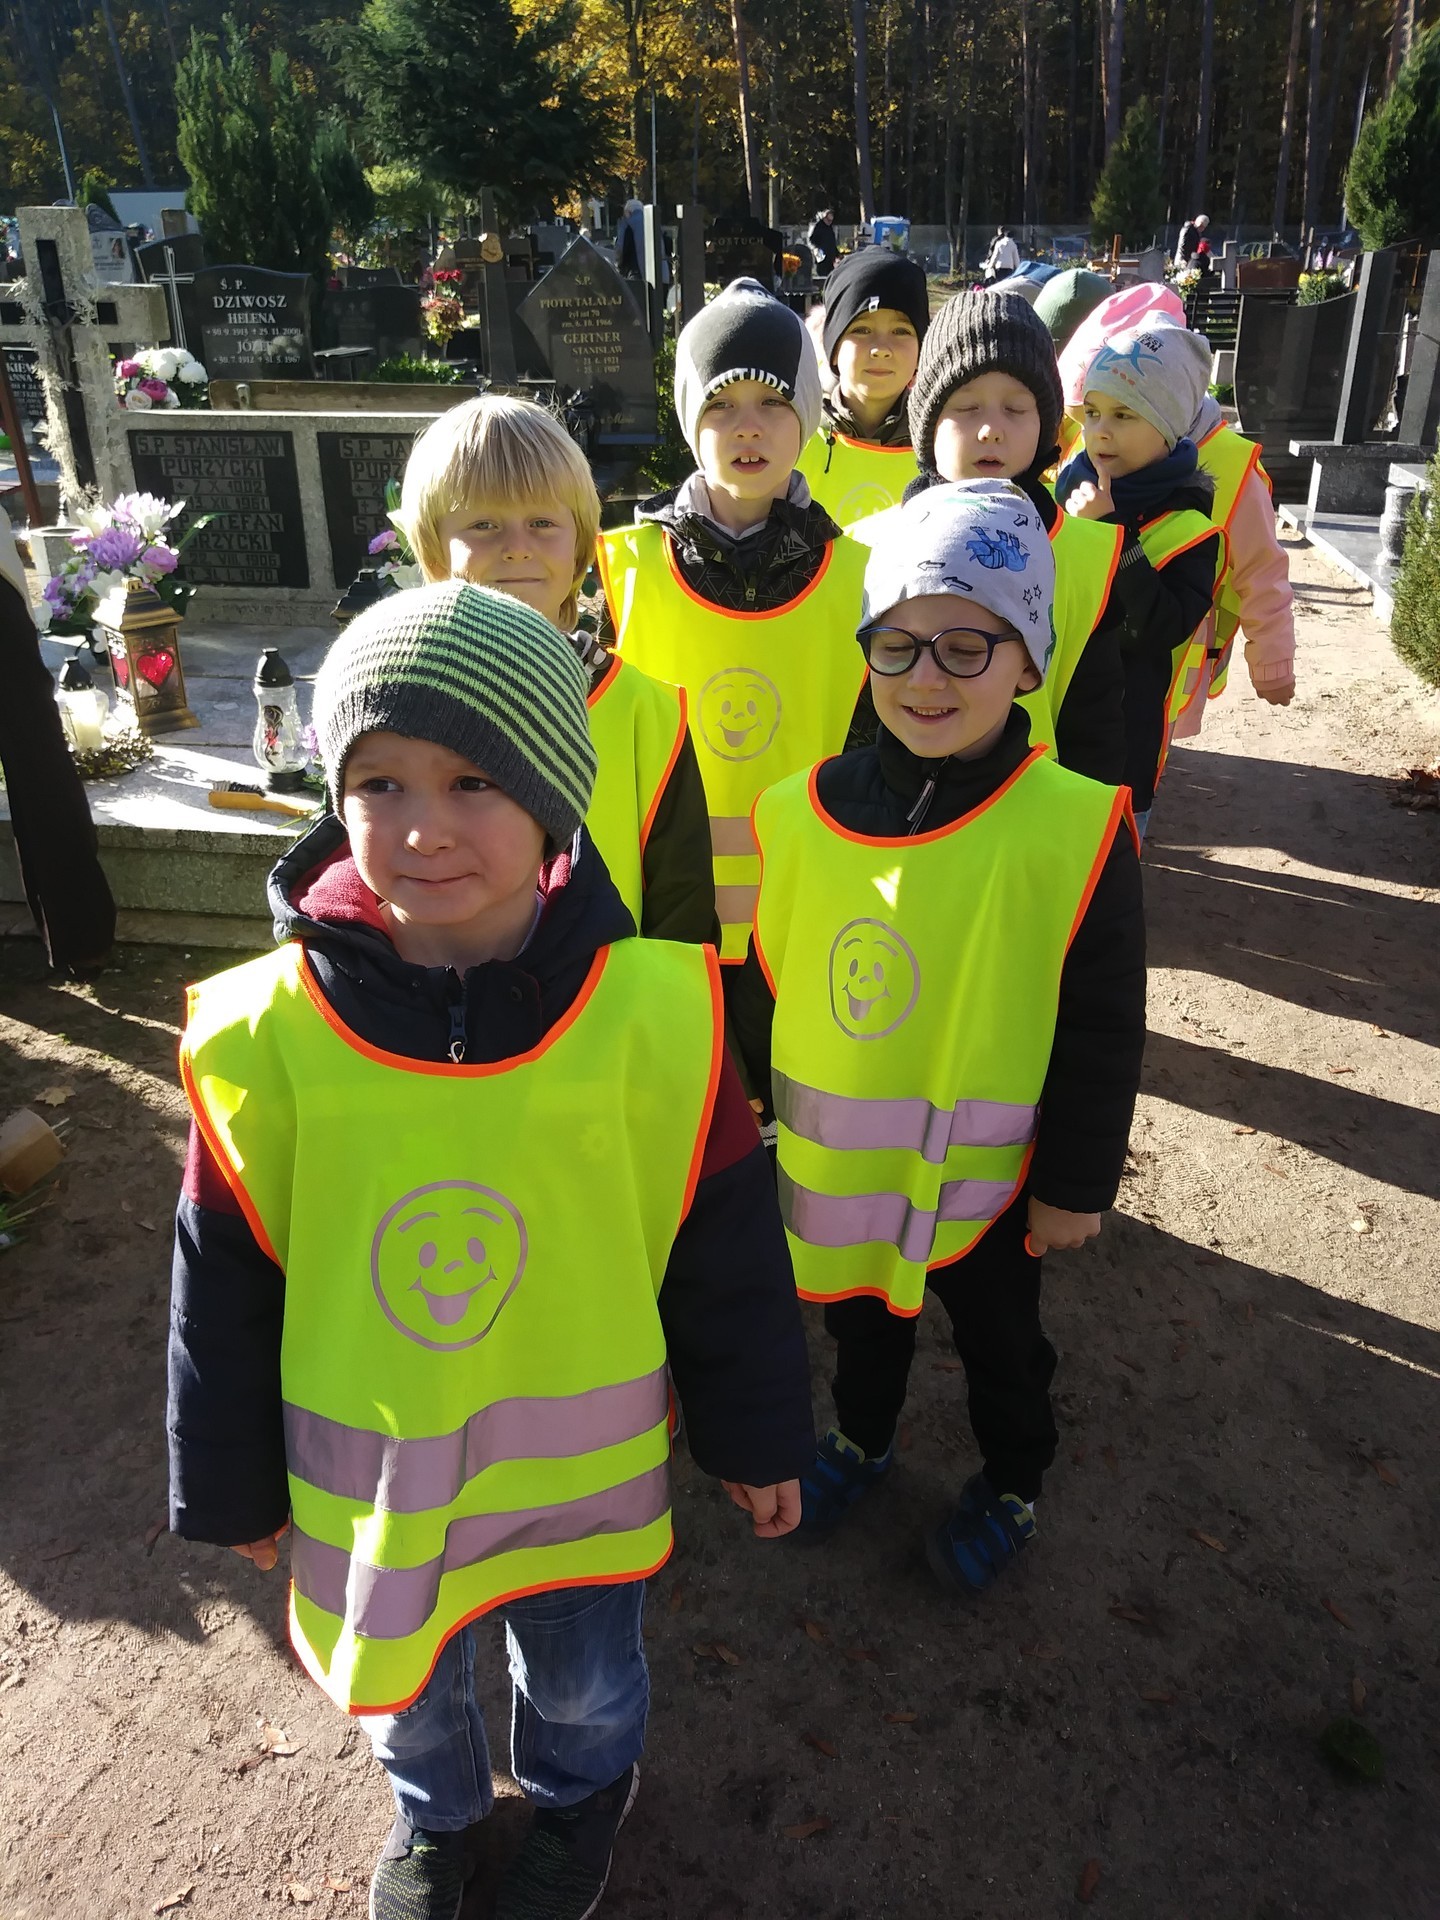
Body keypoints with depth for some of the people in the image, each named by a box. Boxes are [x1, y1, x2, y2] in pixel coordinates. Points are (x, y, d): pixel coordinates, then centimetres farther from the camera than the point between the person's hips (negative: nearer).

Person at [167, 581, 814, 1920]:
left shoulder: (652, 1013, -22)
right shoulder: (267, 1034, -19)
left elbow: (725, 1249, -9)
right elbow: (222, 1285, -6)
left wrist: (757, 1436, 2)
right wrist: (229, 1483, 5)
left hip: (579, 1460, 0)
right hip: (367, 1477, 1)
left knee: (583, 1679, 26)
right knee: (407, 1683, 28)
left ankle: (580, 1791, 62)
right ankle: (433, 1809, 63)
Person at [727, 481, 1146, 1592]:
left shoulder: (1077, 827, -19)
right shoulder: (802, 811, -10)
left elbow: (1102, 1032, -12)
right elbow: (761, 992, 2)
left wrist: (1078, 1185, -7)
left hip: (990, 1169, -2)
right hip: (833, 1161, 3)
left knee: (1002, 1343, 22)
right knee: (862, 1317, 27)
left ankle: (1012, 1483, 51)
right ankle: (862, 1438, 56)